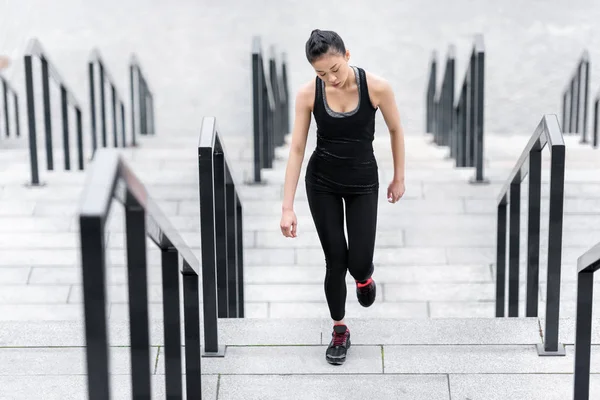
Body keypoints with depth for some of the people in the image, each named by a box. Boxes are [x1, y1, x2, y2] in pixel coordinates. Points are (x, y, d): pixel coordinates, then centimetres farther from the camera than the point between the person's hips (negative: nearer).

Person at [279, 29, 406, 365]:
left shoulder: (376, 87, -21)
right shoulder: (308, 94, -17)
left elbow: (396, 130, -4)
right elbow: (297, 149, -13)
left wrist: (399, 178, 5)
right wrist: (288, 207, -16)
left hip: (363, 183, 0)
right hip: (322, 182, 1)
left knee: (358, 263, -3)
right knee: (335, 260, 2)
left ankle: (364, 275, 38)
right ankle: (340, 332, 24)